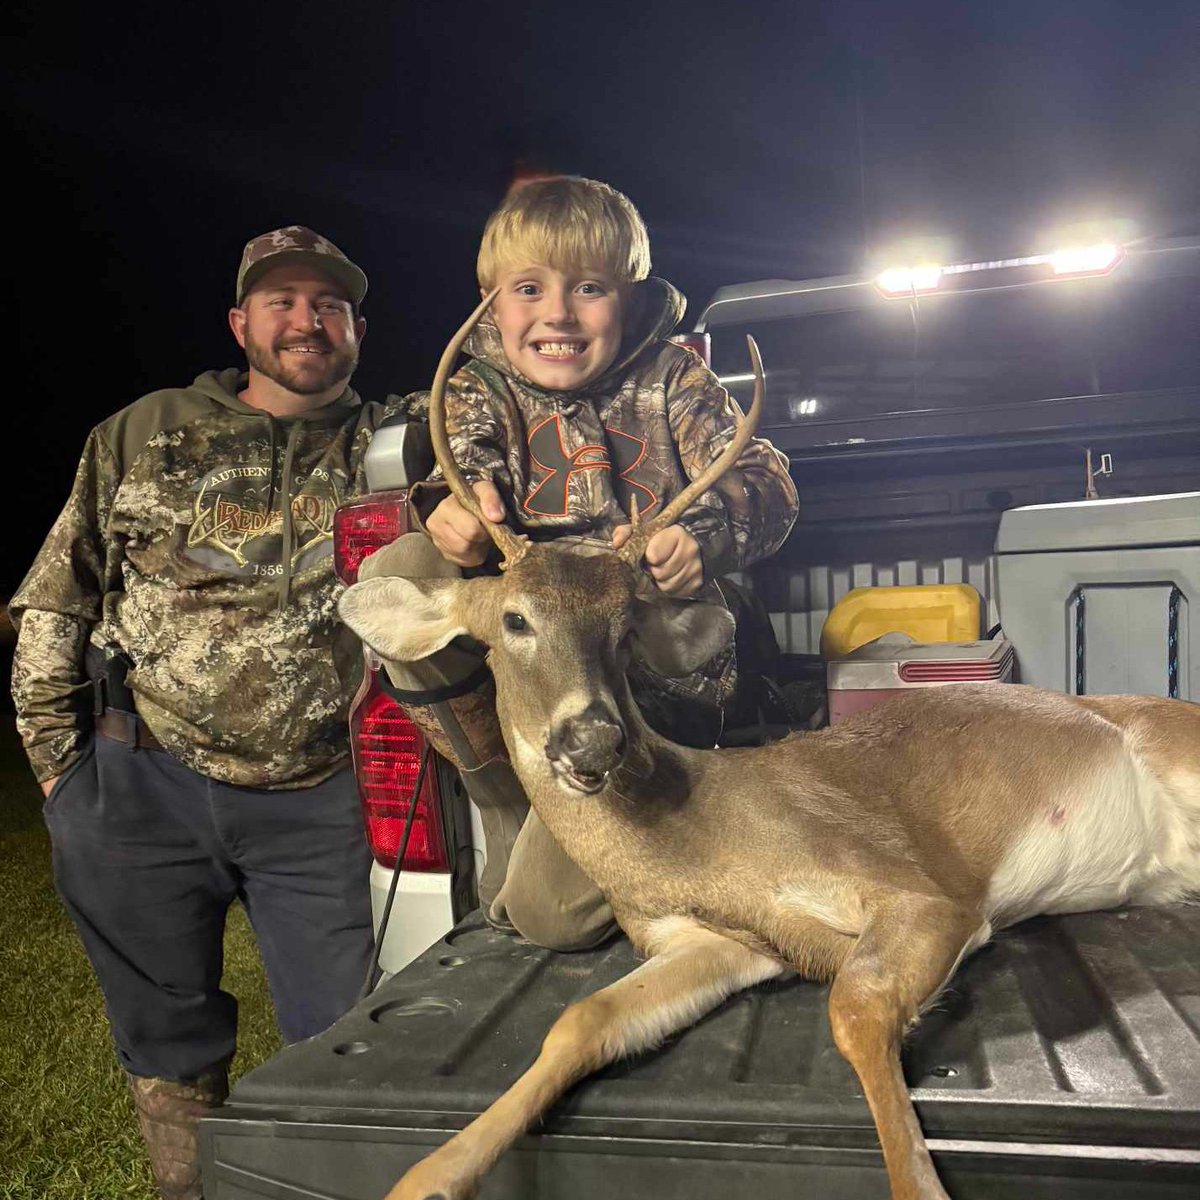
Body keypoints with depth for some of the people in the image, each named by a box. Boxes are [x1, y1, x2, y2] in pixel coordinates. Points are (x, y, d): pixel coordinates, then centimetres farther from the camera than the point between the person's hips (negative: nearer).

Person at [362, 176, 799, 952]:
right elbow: (468, 469, -12)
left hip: (657, 664, -3)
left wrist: (704, 535, -31)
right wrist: (454, 513, -38)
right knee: (391, 578, -25)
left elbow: (767, 483, -8)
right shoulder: (480, 391, 8)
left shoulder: (671, 380, 3)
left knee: (550, 910, -18)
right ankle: (510, 807, -9)